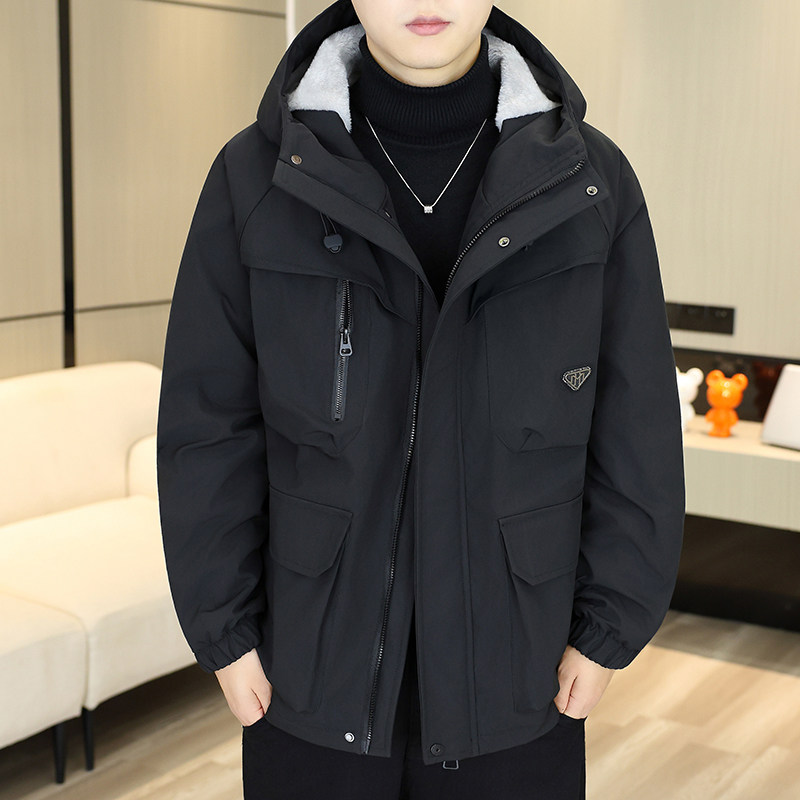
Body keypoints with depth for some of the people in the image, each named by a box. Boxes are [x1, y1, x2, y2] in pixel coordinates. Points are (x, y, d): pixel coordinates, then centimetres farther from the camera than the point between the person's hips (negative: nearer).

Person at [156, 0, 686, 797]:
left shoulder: (592, 182, -7)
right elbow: (209, 427, -4)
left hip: (514, 677, 1)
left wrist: (609, 630, -1)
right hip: (316, 667, 0)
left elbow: (635, 434, -2)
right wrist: (223, 630, -2)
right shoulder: (256, 176, -9)